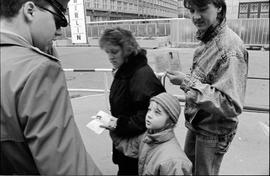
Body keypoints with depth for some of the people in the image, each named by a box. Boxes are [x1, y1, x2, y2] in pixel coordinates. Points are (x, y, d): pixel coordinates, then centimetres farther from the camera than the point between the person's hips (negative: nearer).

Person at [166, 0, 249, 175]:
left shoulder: (230, 47, -27)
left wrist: (188, 83, -31)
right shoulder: (206, 39, 0)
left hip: (214, 132, -8)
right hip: (195, 122, 8)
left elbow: (231, 104, -31)